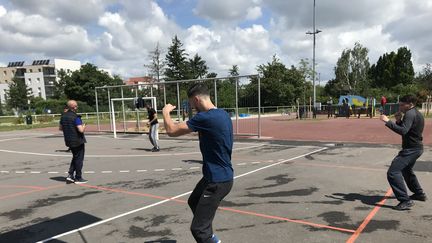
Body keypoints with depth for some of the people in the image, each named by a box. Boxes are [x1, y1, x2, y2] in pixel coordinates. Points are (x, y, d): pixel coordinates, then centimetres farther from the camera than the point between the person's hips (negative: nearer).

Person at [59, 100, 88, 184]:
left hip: (69, 141, 8)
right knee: (79, 159, 4)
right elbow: (81, 130, -25)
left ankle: (70, 175, 14)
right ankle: (78, 178, 11)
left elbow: (60, 128, 15)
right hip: (78, 141, -8)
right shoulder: (75, 117, -20)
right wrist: (83, 126, -5)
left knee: (75, 157, 22)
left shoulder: (63, 116, 6)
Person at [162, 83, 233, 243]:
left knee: (198, 228, -5)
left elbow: (171, 131, -18)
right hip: (220, 175, 10)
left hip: (218, 180, -10)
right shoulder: (223, 114, 4)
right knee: (193, 202, 31)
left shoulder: (205, 117, -25)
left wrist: (166, 112, -1)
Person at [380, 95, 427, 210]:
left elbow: (403, 131, -31)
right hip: (416, 148, 11)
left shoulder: (410, 114, -17)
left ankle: (405, 201, -17)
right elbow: (406, 129, 18)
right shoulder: (416, 114, 15)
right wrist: (399, 121, 2)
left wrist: (388, 121, -31)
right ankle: (419, 193, 45)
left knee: (393, 172, -17)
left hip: (411, 149, -11)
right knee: (406, 170, 31)